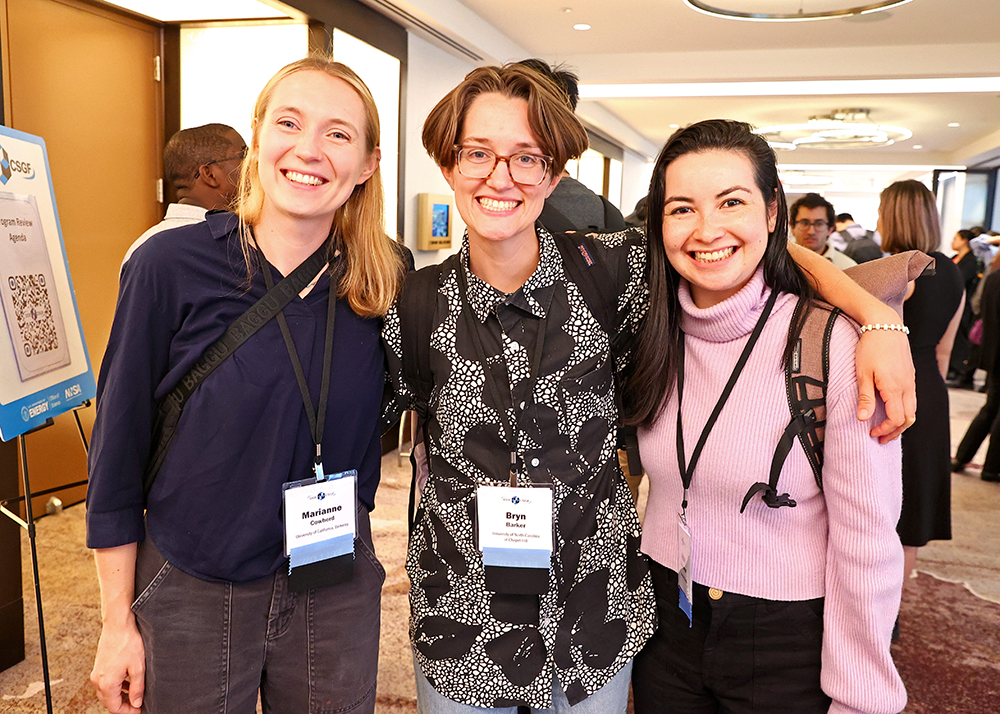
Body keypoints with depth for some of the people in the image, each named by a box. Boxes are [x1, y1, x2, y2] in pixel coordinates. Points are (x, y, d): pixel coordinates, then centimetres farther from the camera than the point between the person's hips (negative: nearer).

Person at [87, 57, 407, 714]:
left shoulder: (387, 279, -7)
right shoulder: (171, 265, -14)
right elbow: (117, 451, -7)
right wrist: (118, 623, -3)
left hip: (335, 592, 2)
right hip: (191, 597, -2)